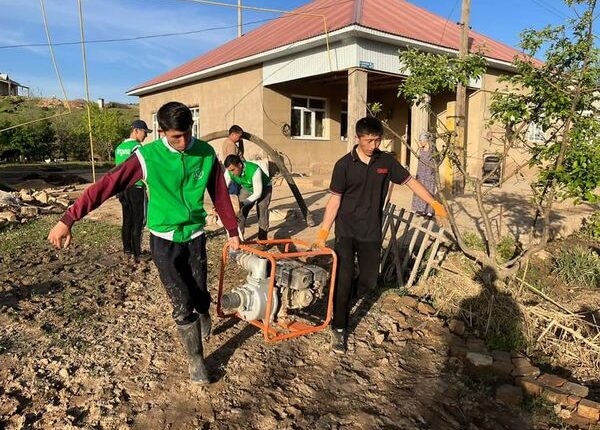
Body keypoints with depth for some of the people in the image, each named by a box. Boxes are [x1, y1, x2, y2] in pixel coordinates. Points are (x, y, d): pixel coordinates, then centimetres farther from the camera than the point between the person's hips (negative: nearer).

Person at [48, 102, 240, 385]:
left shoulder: (206, 154, -7)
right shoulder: (147, 157, -16)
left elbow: (220, 195, 3)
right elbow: (107, 185, -17)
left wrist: (232, 231, 11)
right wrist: (68, 219, -20)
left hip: (195, 236, 2)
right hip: (164, 239, -2)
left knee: (200, 296, 10)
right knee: (182, 305, -2)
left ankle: (203, 317, 47)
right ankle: (196, 361, 18)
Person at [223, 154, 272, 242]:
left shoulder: (254, 170, -41)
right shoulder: (229, 172, -25)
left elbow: (258, 193, -34)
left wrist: (243, 203, -40)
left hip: (263, 188, -5)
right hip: (246, 189, 5)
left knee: (261, 211, -17)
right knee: (240, 212, -4)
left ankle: (262, 241, -3)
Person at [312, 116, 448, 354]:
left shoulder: (386, 161, 0)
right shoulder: (344, 164, -7)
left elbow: (410, 181, 9)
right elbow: (335, 199, -6)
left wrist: (434, 203, 3)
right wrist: (323, 231, -12)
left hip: (371, 232, 3)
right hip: (346, 231, -2)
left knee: (368, 281, 7)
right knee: (343, 279, -4)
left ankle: (344, 297, 39)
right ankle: (338, 329, 9)